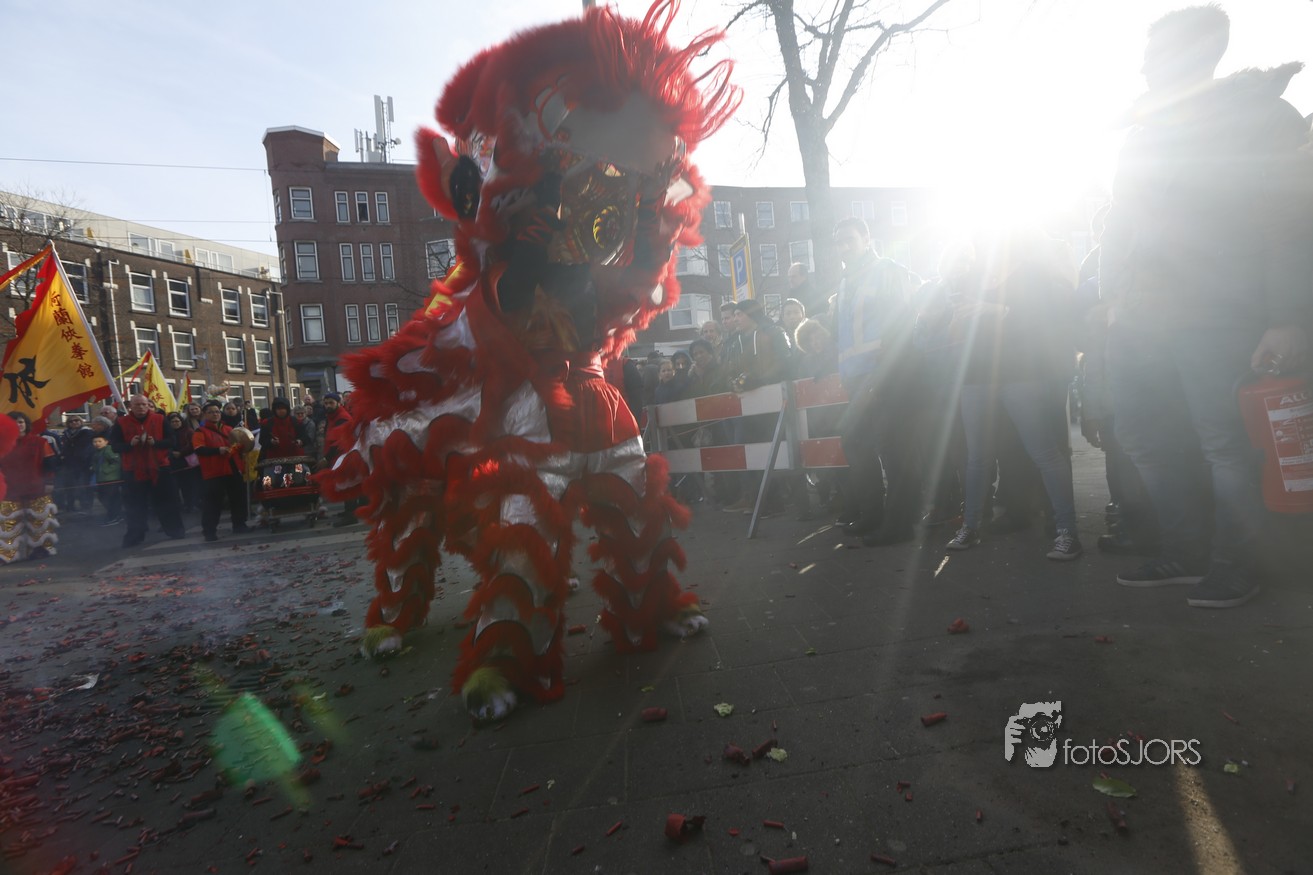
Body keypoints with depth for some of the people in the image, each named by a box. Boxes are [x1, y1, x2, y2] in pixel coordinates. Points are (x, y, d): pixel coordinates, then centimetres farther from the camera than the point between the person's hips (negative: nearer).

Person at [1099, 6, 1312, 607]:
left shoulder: (1254, 115, 2)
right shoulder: (1143, 135, 21)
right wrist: (1113, 301, 10)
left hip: (1213, 319, -6)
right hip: (1139, 319, 6)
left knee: (1223, 443, -2)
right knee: (1140, 434, 6)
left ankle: (1236, 568, 14)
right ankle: (1186, 555, 20)